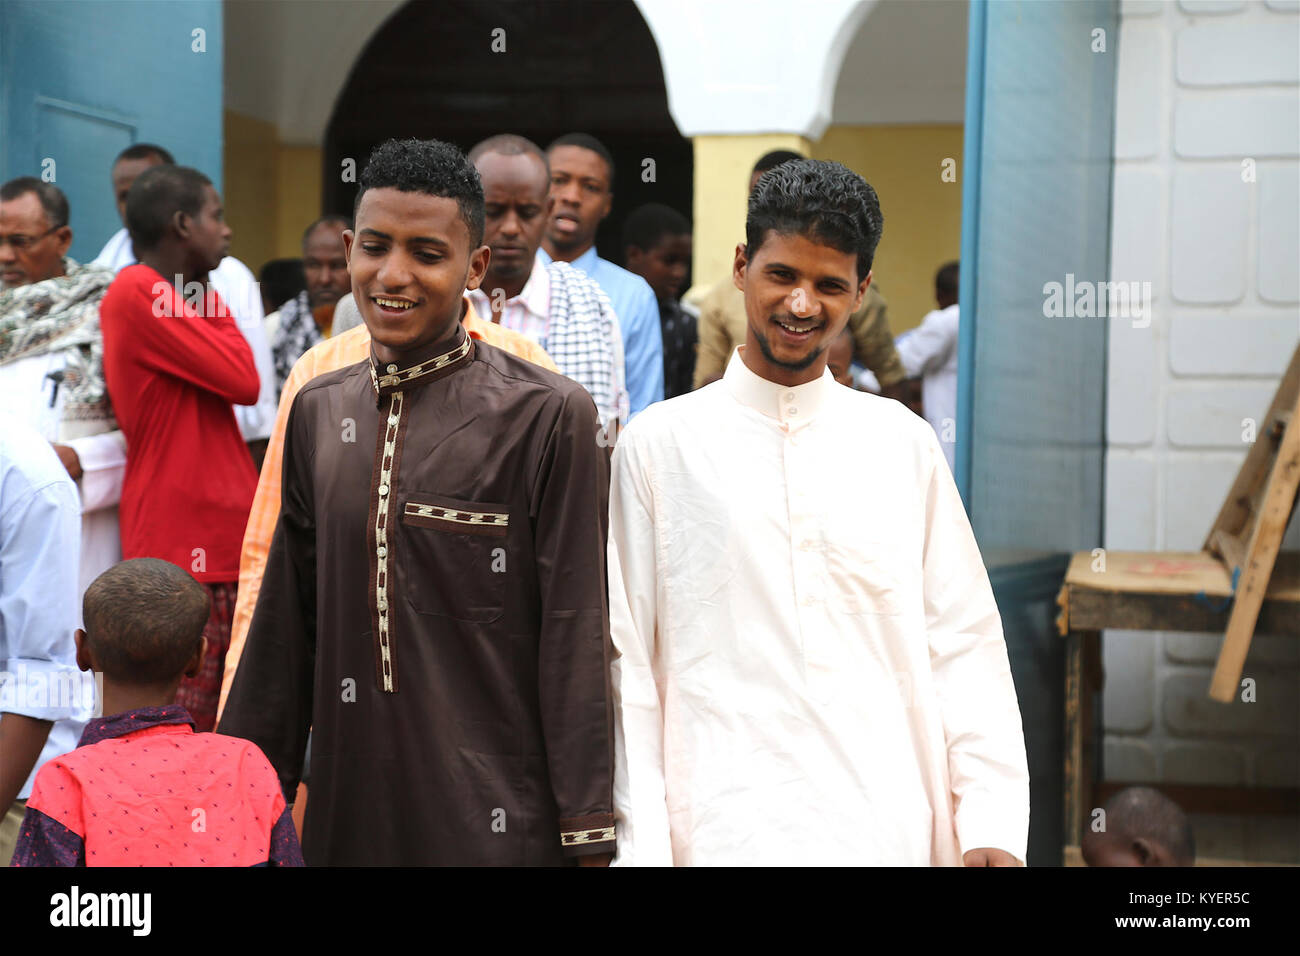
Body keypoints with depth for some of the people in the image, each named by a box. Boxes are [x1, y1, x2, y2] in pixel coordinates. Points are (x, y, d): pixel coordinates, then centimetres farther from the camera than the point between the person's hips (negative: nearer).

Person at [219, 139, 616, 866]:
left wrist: (588, 838, -10)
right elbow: (285, 623, 13)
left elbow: (575, 636, -8)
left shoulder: (548, 416, -8)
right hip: (347, 804, 5)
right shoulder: (318, 412, 8)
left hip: (493, 818, -4)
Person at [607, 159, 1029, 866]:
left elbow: (963, 646, 8)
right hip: (725, 834, -2)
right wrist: (640, 846, -4)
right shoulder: (657, 446, 4)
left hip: (891, 833, 2)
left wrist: (992, 825, -1)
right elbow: (628, 658, 2)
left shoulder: (903, 444, 9)